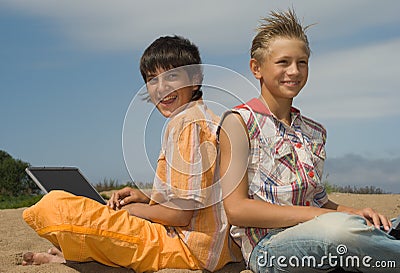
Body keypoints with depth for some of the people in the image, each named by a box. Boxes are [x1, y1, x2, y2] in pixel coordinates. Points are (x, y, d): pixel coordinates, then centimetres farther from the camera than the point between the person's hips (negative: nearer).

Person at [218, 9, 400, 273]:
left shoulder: (314, 132, 18)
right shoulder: (239, 122, -1)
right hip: (267, 246, -6)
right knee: (339, 228, -36)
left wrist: (353, 212, 0)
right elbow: (236, 209, -9)